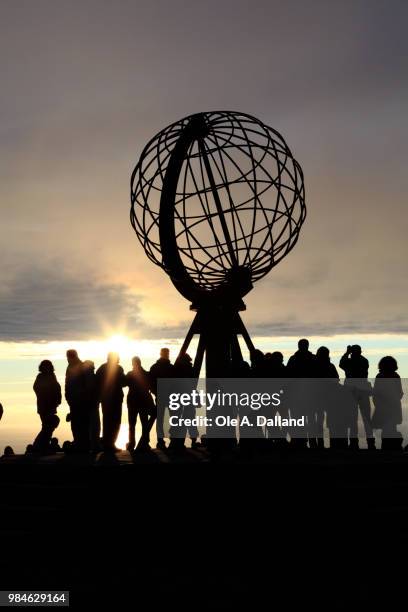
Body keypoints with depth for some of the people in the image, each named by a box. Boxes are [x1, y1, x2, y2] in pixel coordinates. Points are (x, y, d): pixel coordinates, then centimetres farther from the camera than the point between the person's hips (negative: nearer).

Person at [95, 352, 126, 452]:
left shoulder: (101, 368, 7)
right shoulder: (118, 368, -11)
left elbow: (97, 382, 5)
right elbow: (123, 382, -11)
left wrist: (99, 395, 13)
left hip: (105, 398, 6)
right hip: (115, 398, -6)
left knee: (107, 421, 15)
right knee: (115, 422, -1)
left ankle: (106, 444, 19)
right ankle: (110, 444, -5)